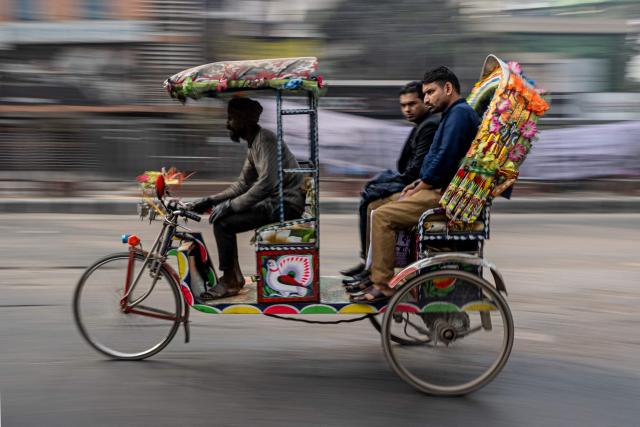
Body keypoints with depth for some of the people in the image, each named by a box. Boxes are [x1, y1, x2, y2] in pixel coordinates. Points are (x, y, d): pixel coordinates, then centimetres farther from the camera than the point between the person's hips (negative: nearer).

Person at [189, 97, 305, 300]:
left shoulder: (265, 139, -16)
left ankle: (229, 282, -2)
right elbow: (242, 184, 17)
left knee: (223, 223, -16)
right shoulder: (253, 144, 16)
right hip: (275, 199, 10)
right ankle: (235, 275, 14)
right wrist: (211, 200, 6)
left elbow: (266, 182, -26)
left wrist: (230, 205, -23)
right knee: (221, 214, 10)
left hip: (287, 202, -10)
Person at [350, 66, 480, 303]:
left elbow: (444, 160, -21)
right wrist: (419, 184, 10)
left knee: (381, 216, -17)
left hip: (447, 194, -11)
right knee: (382, 206, 13)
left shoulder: (459, 113, -13)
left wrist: (416, 190, -11)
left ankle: (383, 285, -15)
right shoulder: (456, 113, 21)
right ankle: (380, 278, 9)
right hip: (444, 189, 11)